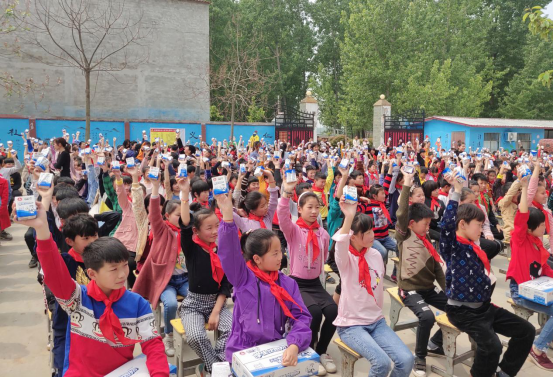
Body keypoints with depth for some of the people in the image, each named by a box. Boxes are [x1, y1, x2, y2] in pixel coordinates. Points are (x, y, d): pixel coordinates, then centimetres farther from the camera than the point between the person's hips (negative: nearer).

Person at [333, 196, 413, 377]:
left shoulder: (376, 255, 3)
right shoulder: (345, 258, -13)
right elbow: (341, 243, -38)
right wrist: (349, 217, -50)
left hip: (376, 321, 5)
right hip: (351, 324, -5)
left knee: (406, 359, -13)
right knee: (382, 362, -24)